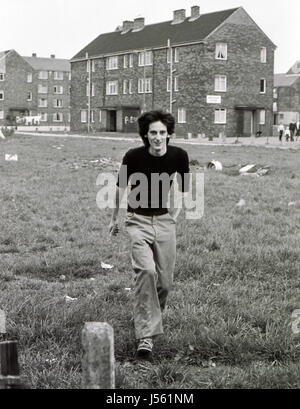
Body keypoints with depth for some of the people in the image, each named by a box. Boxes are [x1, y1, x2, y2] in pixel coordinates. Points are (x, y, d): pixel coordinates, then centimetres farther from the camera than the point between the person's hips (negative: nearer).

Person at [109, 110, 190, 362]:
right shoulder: (133, 156, -10)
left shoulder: (179, 156, -4)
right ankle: (146, 338, -24)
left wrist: (174, 216, 8)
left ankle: (151, 319, 35)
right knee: (146, 270, -24)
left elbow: (184, 188, 13)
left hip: (165, 221, 3)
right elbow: (121, 186, 8)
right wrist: (115, 218, 17)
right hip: (138, 220, -3)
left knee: (165, 281, 3)